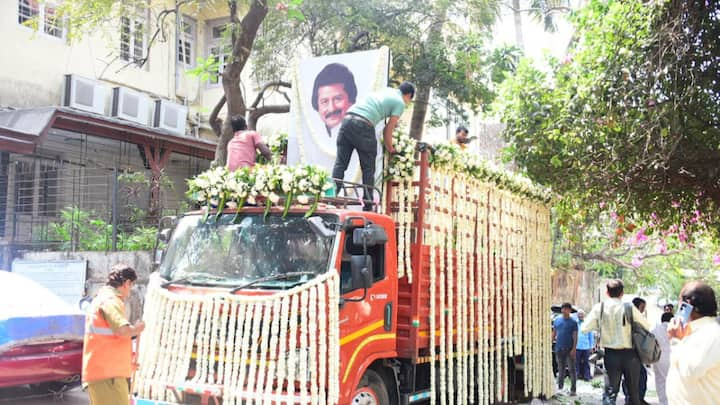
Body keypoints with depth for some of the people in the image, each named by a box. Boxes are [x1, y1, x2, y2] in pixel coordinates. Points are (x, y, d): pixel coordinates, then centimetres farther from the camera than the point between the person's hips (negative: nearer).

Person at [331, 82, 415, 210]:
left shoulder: (386, 90, 29)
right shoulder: (400, 103, 9)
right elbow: (388, 130, 8)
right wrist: (390, 149, 22)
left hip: (347, 119, 6)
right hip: (363, 125, -6)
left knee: (340, 163, 4)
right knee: (368, 169, 4)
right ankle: (367, 207, 6)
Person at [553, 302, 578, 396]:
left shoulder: (573, 322, -2)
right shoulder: (557, 321, 10)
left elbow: (575, 337, -6)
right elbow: (554, 334, 14)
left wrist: (574, 349, -15)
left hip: (569, 349, -4)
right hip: (559, 349, 4)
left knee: (571, 369, -2)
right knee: (561, 369, 13)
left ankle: (573, 389, 2)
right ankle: (560, 387, 21)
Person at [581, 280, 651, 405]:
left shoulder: (599, 308, -7)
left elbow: (584, 329, -7)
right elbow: (647, 326, -6)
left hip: (611, 354, 0)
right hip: (629, 354, 0)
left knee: (610, 392, 3)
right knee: (634, 392, 17)